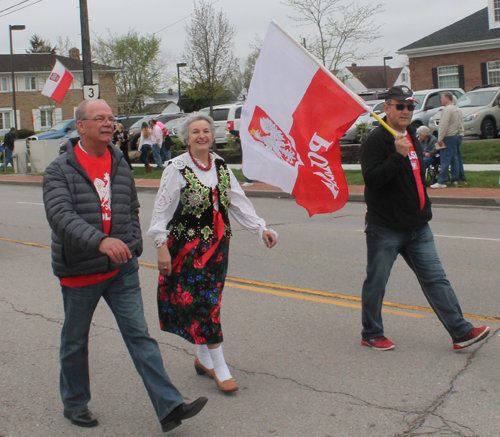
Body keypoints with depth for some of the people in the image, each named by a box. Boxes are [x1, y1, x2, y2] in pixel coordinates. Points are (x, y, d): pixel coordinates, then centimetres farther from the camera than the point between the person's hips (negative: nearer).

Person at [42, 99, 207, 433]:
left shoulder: (121, 165, 8)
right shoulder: (60, 170, -9)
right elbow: (60, 215, -26)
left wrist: (134, 245, 10)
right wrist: (100, 241, -41)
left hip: (122, 269, 3)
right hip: (80, 271, -3)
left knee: (139, 336, -1)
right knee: (75, 342, 13)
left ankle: (170, 406, -3)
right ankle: (75, 404, 32)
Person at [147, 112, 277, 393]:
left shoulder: (221, 166, 8)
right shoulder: (177, 168, -8)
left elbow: (239, 201, 8)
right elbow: (163, 209, -8)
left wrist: (261, 228, -1)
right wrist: (162, 245, -14)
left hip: (218, 244, 6)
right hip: (188, 246, -5)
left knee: (209, 301, 11)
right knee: (205, 304, -8)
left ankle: (203, 359, 26)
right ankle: (220, 369, -3)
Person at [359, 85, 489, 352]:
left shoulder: (411, 138, 15)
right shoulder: (375, 140, -11)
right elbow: (371, 179, -24)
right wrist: (398, 155, -31)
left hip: (417, 227, 7)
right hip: (385, 228, -7)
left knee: (435, 279, 5)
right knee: (376, 283, 5)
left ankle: (461, 332, 6)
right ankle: (371, 334, 20)